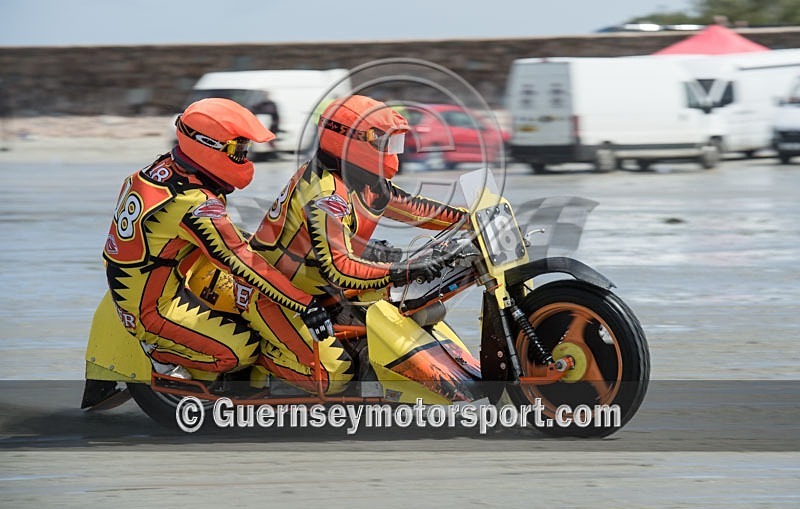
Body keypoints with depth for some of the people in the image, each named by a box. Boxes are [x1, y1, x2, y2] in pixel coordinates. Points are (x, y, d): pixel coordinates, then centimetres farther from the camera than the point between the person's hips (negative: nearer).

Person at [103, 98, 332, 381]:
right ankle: (159, 352, -5)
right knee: (244, 350, -18)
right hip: (152, 311, -10)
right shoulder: (194, 203, -26)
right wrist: (305, 304, -31)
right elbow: (238, 260, -30)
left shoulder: (166, 167, 3)